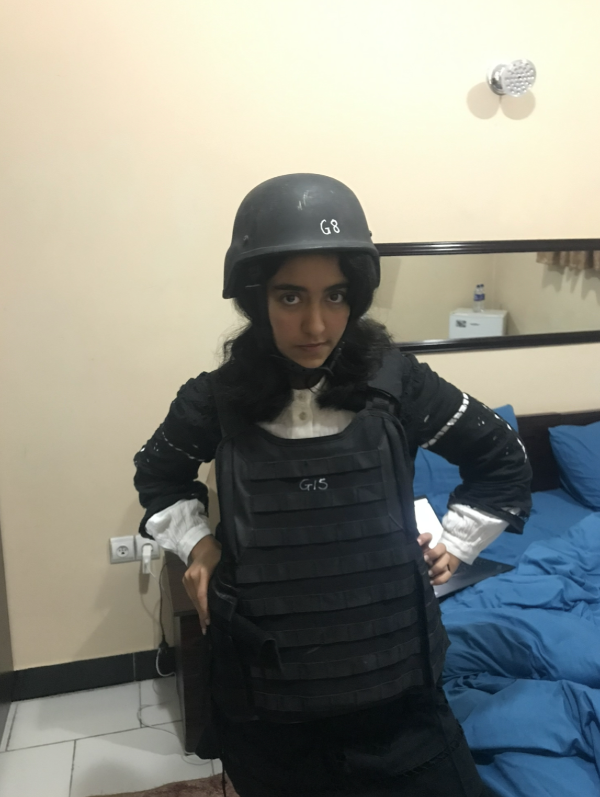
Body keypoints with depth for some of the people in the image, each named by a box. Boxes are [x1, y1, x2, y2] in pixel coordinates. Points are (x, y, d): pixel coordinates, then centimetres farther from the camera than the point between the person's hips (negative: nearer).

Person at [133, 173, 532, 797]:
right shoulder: (216, 400, -8)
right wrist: (195, 543, 1)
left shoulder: (397, 384, -9)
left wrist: (453, 543, 2)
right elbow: (157, 473, 14)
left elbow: (503, 461, 6)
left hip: (396, 680, 0)